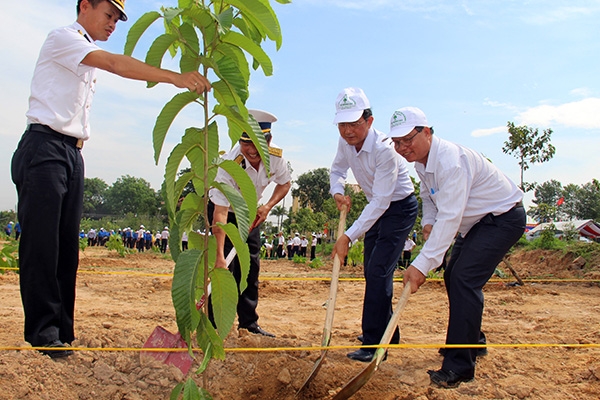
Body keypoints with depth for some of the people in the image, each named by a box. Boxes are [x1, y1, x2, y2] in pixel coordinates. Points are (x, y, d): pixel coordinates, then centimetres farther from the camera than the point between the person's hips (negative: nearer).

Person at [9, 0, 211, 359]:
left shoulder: (89, 58, 25)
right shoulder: (63, 37, -1)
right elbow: (115, 64, -19)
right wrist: (175, 78, -29)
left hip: (73, 154, 8)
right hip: (45, 148, -8)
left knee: (67, 248, 4)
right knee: (41, 244, -9)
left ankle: (62, 336, 7)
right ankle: (43, 336, -6)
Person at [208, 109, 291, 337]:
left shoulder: (275, 155, -23)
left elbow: (285, 183, -2)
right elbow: (220, 212, -41)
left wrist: (268, 207, -19)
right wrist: (219, 256, -47)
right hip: (224, 210, -5)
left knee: (251, 266, 5)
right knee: (226, 267, -14)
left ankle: (248, 322, 15)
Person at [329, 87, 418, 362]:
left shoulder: (384, 149, -32)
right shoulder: (346, 142, -10)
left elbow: (381, 200, -34)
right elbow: (337, 170, 8)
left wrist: (348, 236, -37)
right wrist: (337, 192, -15)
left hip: (400, 208, -8)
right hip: (377, 207, 8)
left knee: (378, 271, -16)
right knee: (372, 272, 14)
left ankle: (374, 343, -7)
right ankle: (387, 332, 32)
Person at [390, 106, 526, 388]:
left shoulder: (450, 160, -31)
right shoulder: (421, 161, 0)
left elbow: (449, 218, -37)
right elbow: (429, 196, 14)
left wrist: (422, 264, -41)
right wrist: (428, 222, -8)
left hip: (504, 218, -10)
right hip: (477, 221, 10)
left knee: (464, 279, -21)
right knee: (453, 277, 14)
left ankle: (459, 367, -15)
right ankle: (473, 341, 34)